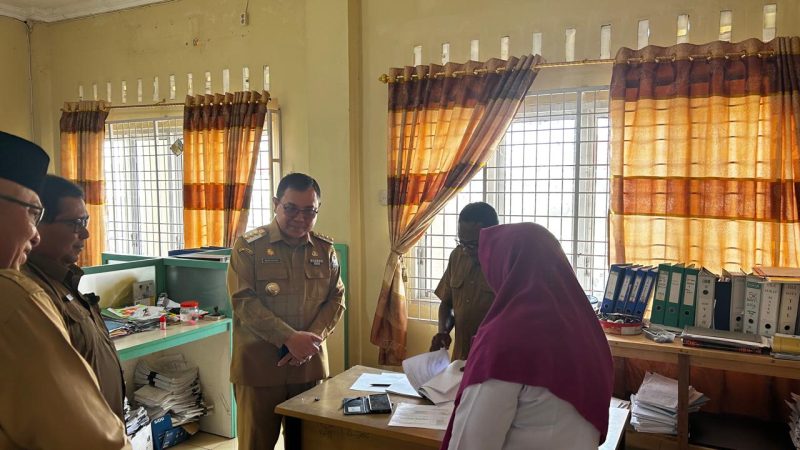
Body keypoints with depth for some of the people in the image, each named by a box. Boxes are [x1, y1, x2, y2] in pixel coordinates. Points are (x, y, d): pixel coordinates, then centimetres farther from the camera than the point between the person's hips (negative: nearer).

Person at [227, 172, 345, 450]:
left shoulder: (325, 249, 7)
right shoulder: (248, 246, -5)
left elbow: (336, 300, 5)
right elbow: (244, 301, -13)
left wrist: (311, 340, -11)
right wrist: (289, 338, -21)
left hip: (310, 364, 4)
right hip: (258, 365, -3)